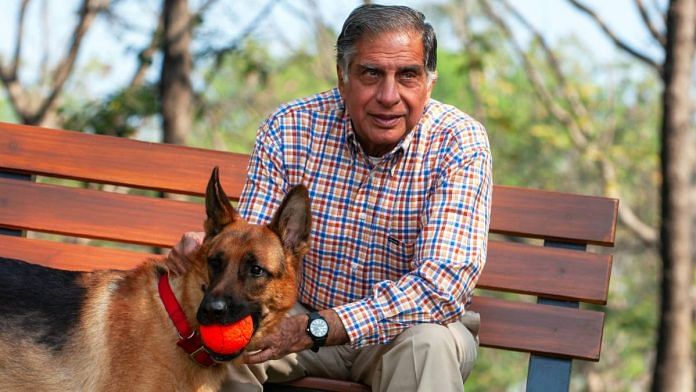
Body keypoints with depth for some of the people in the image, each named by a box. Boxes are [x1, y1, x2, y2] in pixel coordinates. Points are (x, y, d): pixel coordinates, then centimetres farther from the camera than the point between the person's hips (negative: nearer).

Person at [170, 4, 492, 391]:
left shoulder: (460, 144, -18)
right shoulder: (288, 130, -10)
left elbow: (445, 283, -29)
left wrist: (315, 328, -38)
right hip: (300, 314, 3)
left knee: (429, 345, -35)